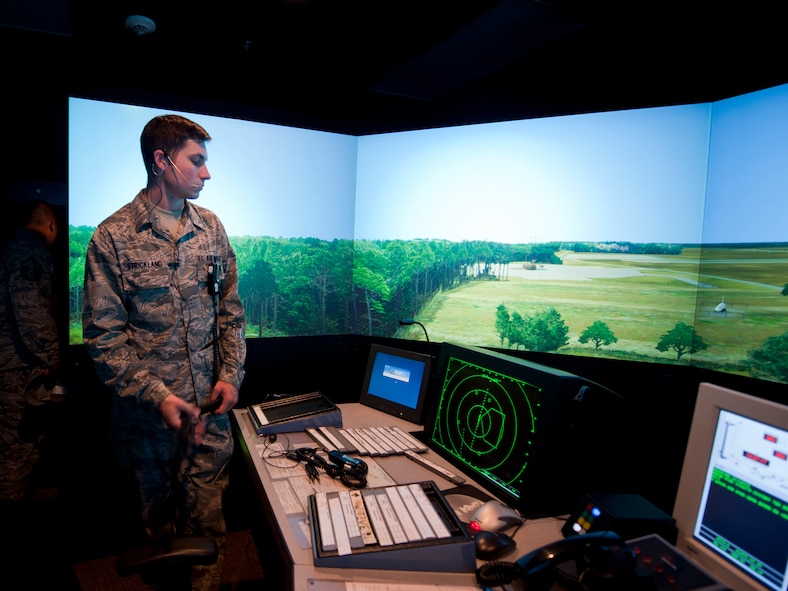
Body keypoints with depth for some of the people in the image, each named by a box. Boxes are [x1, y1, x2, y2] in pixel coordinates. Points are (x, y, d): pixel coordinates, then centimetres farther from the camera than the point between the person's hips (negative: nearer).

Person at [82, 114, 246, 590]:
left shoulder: (211, 227, 3)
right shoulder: (112, 238, -8)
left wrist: (231, 374, -2)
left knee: (207, 519, 10)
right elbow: (104, 336, -9)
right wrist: (156, 396, -17)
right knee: (160, 515, 19)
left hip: (209, 406, 2)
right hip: (147, 410, -2)